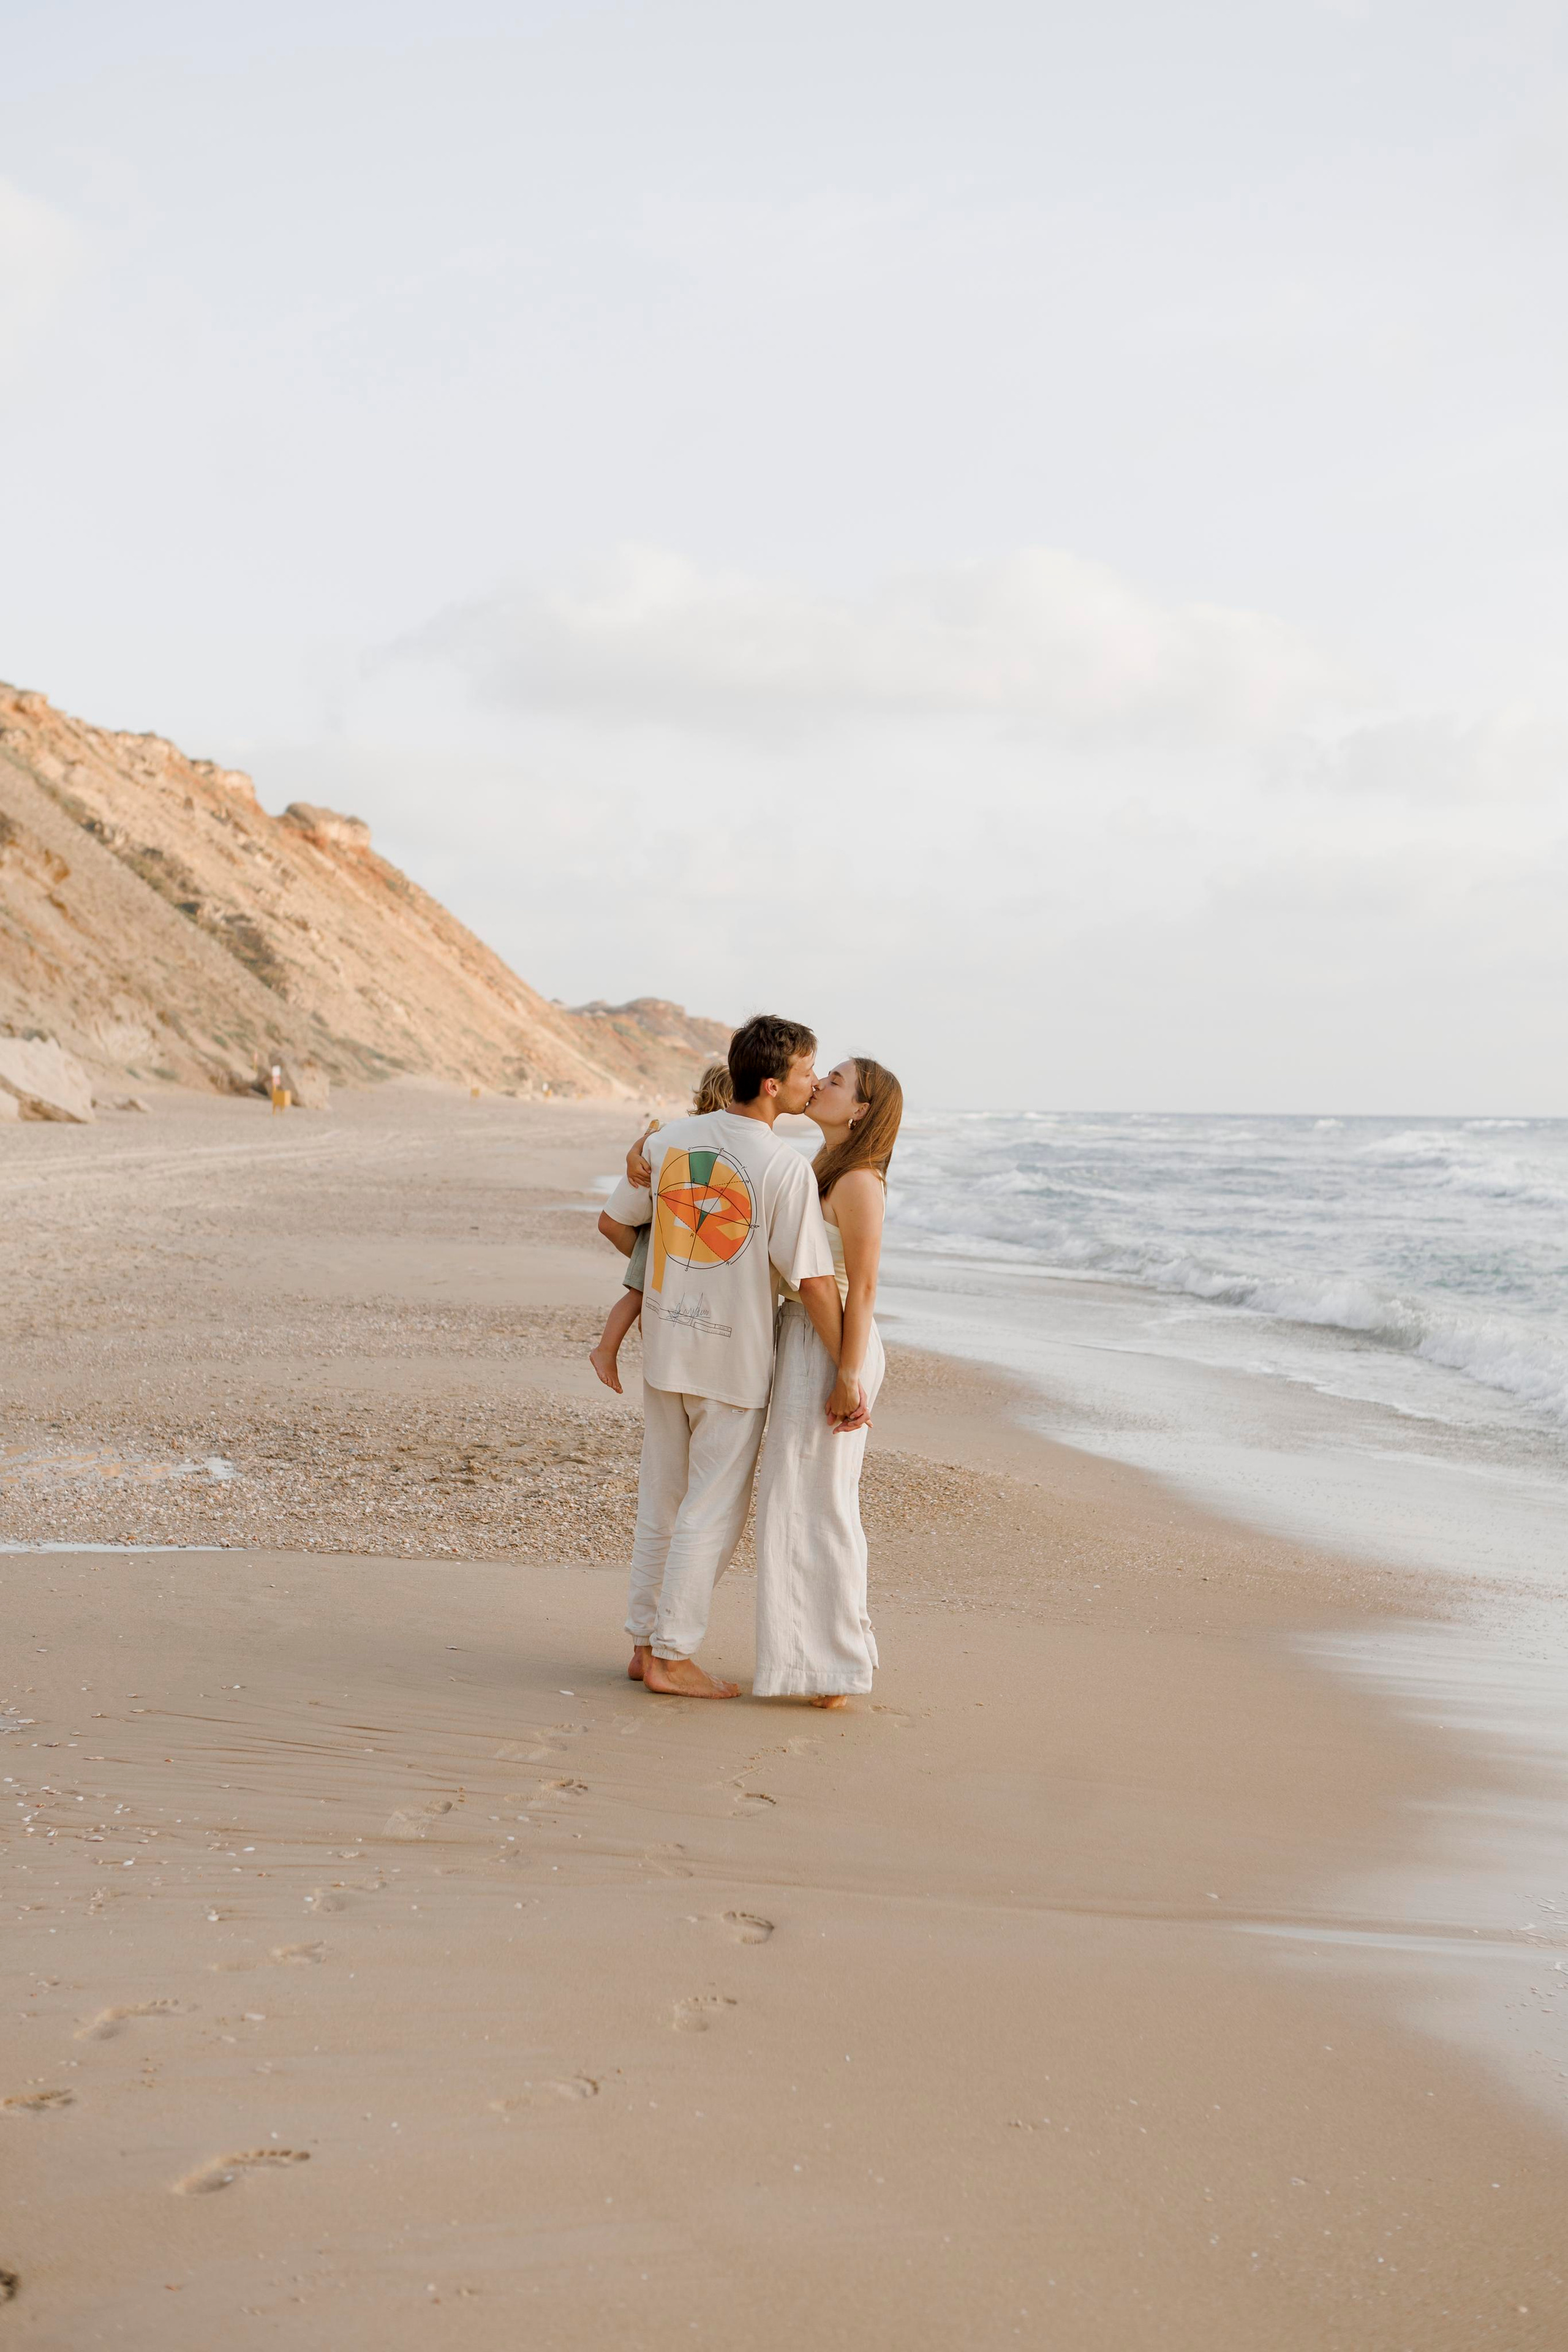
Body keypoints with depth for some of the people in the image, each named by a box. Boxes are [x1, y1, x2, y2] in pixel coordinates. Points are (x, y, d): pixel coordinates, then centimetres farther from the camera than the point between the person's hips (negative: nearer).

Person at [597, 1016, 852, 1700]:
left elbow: (613, 1222, 11)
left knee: (661, 1501, 16)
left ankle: (646, 1643, 24)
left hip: (664, 1346, 6)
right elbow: (814, 1281, -17)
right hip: (735, 1361, -6)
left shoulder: (670, 1140, 1)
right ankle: (671, 1656, 9)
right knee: (711, 1512, 5)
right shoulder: (785, 1168, -17)